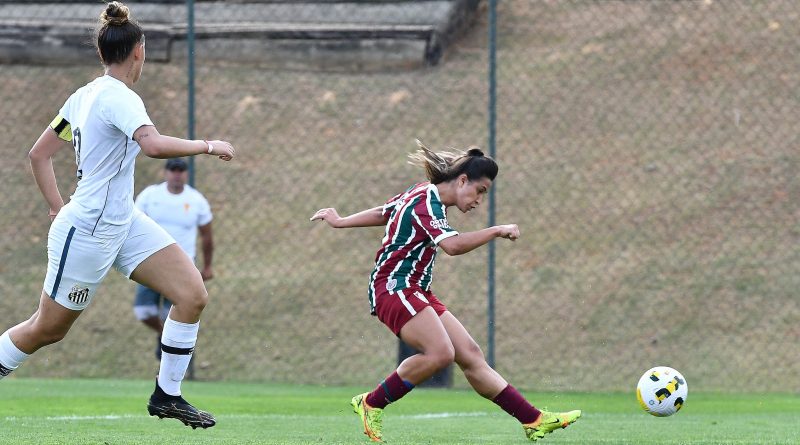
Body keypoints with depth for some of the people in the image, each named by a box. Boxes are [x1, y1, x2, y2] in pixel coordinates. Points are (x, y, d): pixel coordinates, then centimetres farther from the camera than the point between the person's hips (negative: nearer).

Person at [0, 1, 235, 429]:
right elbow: (154, 145, -38)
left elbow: (39, 154, 13)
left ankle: (166, 395, 7)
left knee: (192, 294, -2)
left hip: (124, 222, 9)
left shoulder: (84, 95, 6)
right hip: (88, 232, -9)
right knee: (47, 329, 6)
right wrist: (209, 146, -26)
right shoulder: (119, 98, -20)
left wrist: (58, 208, 16)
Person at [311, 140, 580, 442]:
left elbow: (381, 213, 29)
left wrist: (340, 222, 41)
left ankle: (534, 421, -7)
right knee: (440, 352, -29)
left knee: (470, 356, 0)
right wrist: (497, 231, -26)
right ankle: (371, 404, -14)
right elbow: (452, 245, -32)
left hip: (415, 293, 10)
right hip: (394, 287, -10)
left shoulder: (423, 193, 16)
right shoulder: (426, 202, -15)